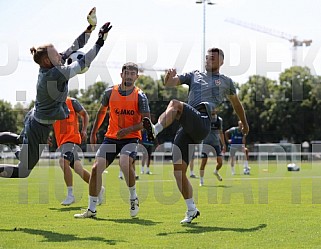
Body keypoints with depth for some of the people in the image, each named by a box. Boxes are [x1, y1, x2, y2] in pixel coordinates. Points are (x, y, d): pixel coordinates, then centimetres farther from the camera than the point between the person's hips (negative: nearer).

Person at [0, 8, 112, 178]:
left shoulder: (47, 68, -3)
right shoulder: (56, 74, -28)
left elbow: (73, 48, 1)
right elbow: (84, 63, -22)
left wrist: (91, 27, -1)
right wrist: (100, 41, -15)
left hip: (34, 118, 9)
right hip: (39, 127, -9)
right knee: (23, 172, -1)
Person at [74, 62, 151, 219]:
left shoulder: (140, 96, -6)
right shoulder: (110, 93, 3)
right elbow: (102, 111, 20)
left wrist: (129, 130, -22)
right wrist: (93, 132, 19)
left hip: (131, 138, -4)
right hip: (111, 137, 4)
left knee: (125, 162, -32)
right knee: (96, 167, -10)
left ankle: (133, 198, -5)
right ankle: (91, 210, 3)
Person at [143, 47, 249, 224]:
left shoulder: (226, 82, 23)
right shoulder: (194, 75, 28)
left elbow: (236, 104, 37)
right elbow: (169, 83, 18)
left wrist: (245, 124, 46)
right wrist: (169, 77, -5)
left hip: (203, 122, -4)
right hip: (187, 129, 4)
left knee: (175, 104, -31)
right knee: (178, 171, -4)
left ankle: (155, 130, -50)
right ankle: (192, 210, 6)